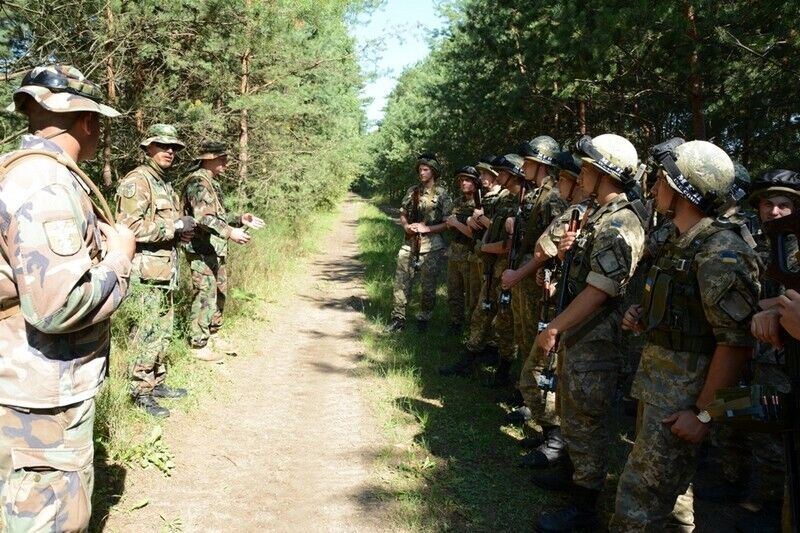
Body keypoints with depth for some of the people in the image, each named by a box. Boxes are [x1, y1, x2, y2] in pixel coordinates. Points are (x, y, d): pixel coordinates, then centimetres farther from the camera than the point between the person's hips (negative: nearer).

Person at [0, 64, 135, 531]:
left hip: (44, 387, 10)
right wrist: (119, 258, -16)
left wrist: (102, 244, 9)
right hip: (43, 400, -10)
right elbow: (57, 304, -32)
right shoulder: (45, 182, -22)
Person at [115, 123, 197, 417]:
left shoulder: (165, 183, 17)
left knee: (163, 330, 16)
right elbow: (129, 227, -23)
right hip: (147, 271, -10)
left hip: (165, 270, 10)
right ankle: (141, 392, 6)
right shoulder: (137, 181, -13)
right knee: (149, 333, -4)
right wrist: (175, 226, -20)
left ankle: (156, 382, 27)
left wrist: (183, 230, 7)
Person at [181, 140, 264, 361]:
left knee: (220, 294, 17)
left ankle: (213, 335, 30)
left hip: (217, 250, 10)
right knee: (205, 296, -5)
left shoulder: (213, 182, 17)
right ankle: (198, 344, 3)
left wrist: (240, 219, 12)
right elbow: (202, 217, -27)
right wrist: (229, 232, -34)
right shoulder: (197, 181, -15)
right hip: (202, 250, -10)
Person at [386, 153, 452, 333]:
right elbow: (402, 214, 17)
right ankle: (398, 318, 13)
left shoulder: (442, 194, -3)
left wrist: (426, 228, -15)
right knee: (401, 282, 4)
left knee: (428, 286, 4)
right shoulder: (412, 191, 10)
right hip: (410, 244, 4)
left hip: (432, 248, -4)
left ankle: (423, 319, 19)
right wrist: (406, 226, -4)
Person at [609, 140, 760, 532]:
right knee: (671, 486, 23)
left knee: (640, 501, -3)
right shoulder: (681, 242, 10)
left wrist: (704, 413, -21)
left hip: (685, 394, -10)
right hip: (659, 380, 10)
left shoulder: (720, 253, -21)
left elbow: (735, 341, -23)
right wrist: (645, 317, 4)